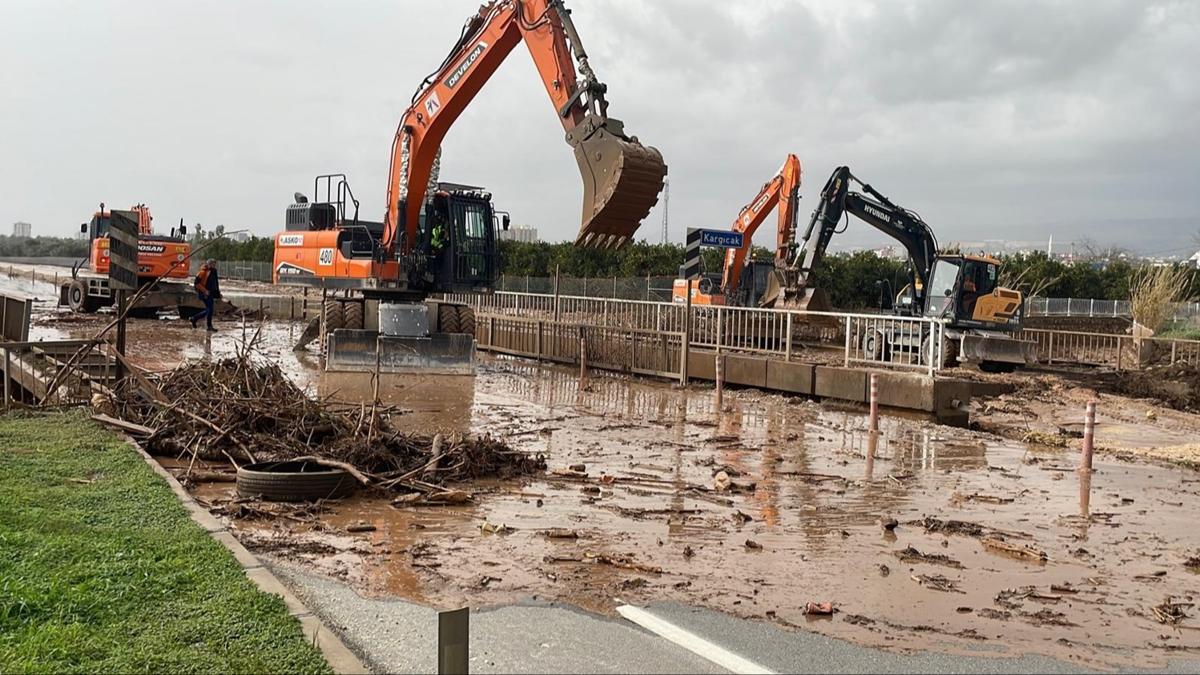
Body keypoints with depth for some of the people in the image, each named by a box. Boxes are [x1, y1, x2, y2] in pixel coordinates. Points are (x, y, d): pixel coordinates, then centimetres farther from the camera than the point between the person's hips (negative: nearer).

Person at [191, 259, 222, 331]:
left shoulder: (213, 272, 11)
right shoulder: (203, 272, -14)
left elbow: (216, 284, 20)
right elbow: (197, 283, -16)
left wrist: (218, 294, 15)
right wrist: (205, 291, -19)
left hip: (211, 294, 8)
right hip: (204, 294, -8)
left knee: (208, 310, 10)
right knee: (210, 309, -10)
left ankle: (194, 319, 27)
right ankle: (209, 326, 0)